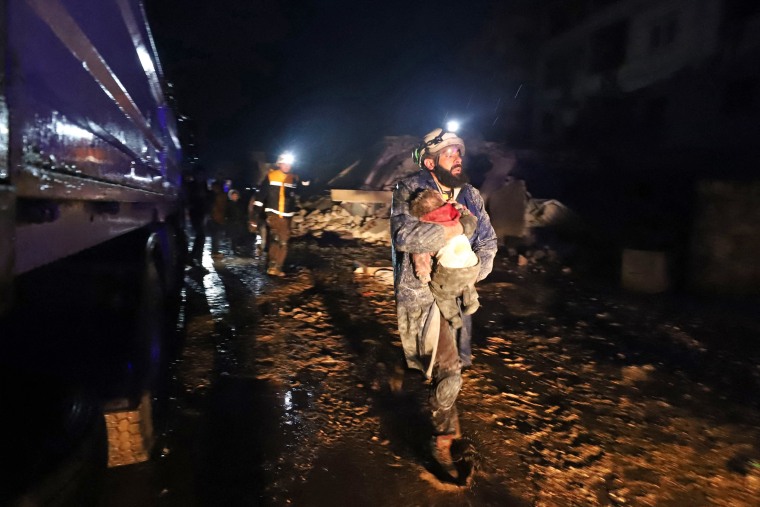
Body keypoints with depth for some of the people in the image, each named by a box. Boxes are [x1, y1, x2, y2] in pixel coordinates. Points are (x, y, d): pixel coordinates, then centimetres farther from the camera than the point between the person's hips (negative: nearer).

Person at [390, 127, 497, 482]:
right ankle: (444, 442, 14)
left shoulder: (470, 195, 5)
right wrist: (453, 229, -24)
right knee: (448, 373, -9)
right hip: (422, 295, -6)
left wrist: (471, 275, -9)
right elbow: (404, 235, -29)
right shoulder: (409, 190, -12)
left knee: (447, 365, 21)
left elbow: (488, 242, 7)